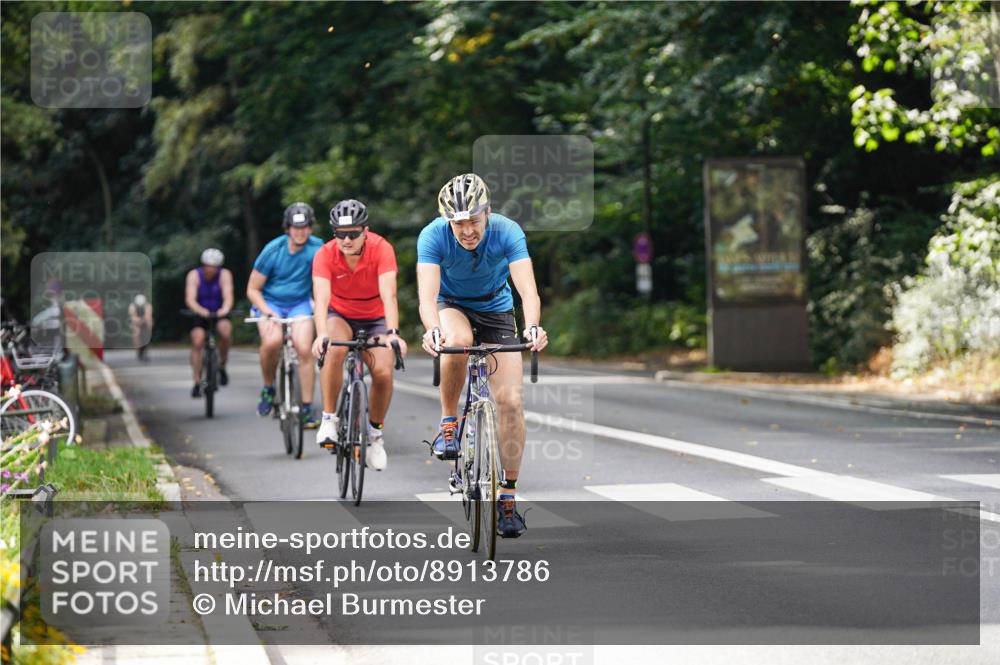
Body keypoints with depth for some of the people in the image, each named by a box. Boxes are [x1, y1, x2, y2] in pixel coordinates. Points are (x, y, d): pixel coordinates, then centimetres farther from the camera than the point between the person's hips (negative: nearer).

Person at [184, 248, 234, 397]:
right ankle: (197, 383, -12)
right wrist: (201, 310, -46)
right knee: (197, 342, -21)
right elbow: (190, 299, -25)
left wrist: (225, 309, -49)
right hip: (200, 316, 0)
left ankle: (222, 366, -9)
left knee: (225, 330, -31)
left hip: (219, 315, 0)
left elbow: (228, 296, -26)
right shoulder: (194, 276, -13)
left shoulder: (224, 275, -13)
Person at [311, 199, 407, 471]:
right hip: (340, 315, 0)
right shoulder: (325, 255, -25)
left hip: (375, 318, 1)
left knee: (383, 372, -20)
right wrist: (321, 334, -55)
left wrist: (392, 333, -52)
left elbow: (389, 295, -36)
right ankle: (329, 418, -19)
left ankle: (375, 431, 7)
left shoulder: (381, 249, -27)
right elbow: (321, 298, -37)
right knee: (335, 349, -34)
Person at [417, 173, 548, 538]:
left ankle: (508, 494, 2)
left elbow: (527, 288, -37)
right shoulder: (433, 235, -28)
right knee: (457, 342, -39)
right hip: (451, 305, -1)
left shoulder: (507, 232, -27)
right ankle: (448, 421, -15)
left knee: (511, 401, -11)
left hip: (495, 309, 1)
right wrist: (432, 330, -59)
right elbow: (427, 294, -38)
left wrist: (533, 327, -57)